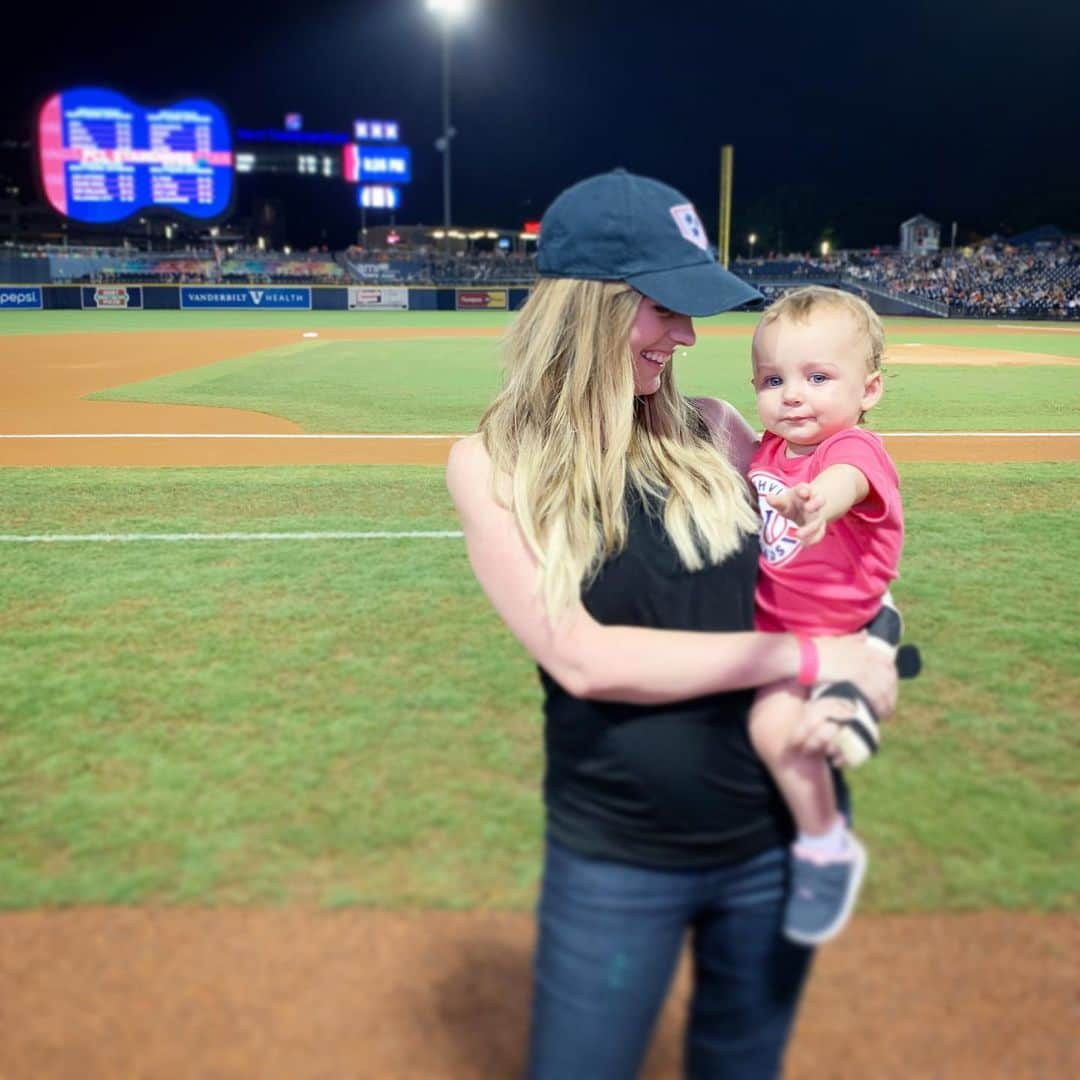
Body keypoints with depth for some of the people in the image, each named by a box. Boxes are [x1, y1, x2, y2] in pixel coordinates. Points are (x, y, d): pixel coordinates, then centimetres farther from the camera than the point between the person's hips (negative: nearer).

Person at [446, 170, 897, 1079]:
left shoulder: (713, 431, -3)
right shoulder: (494, 465, -10)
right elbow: (582, 658, -20)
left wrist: (839, 683, -12)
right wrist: (805, 657, -20)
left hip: (780, 830, 3)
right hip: (614, 859, -2)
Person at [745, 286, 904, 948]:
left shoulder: (857, 448, -20)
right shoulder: (769, 450, 2)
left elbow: (845, 479, -47)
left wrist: (816, 502, -68)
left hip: (838, 631, -8)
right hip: (771, 623, 8)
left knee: (775, 721, -26)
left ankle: (827, 845, -3)